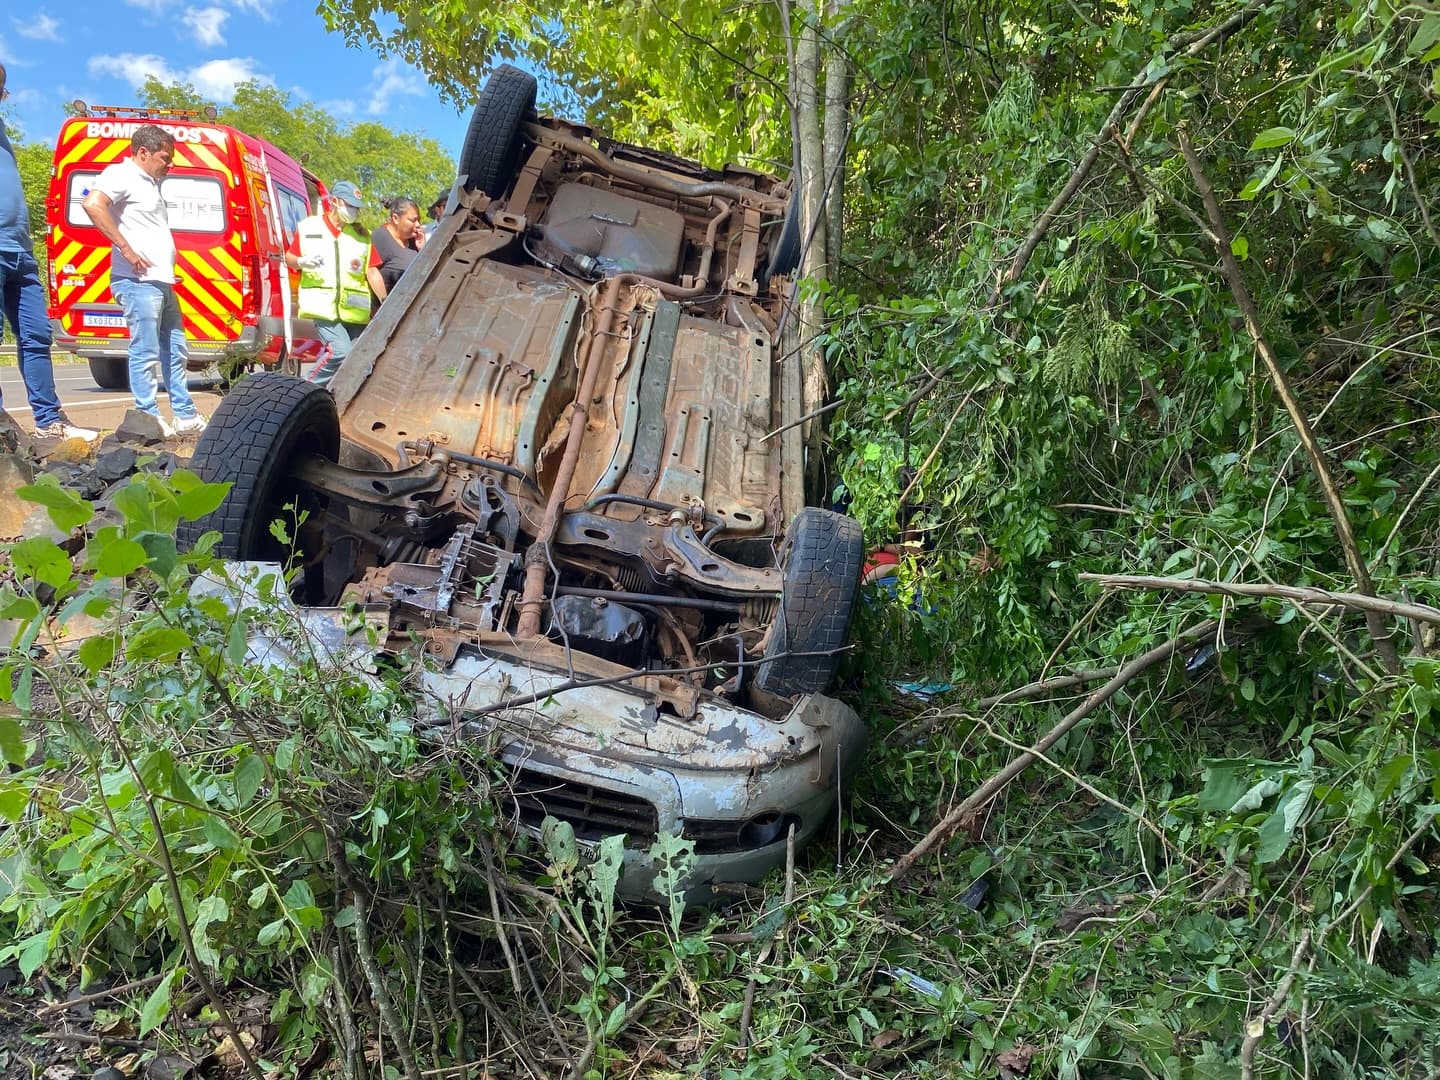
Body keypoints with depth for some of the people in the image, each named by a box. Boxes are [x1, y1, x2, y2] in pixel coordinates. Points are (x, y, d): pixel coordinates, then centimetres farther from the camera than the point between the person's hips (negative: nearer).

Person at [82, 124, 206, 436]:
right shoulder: (122, 175, -6)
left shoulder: (150, 183, 22)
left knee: (175, 351, 13)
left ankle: (186, 417, 20)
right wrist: (126, 249, -23)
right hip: (139, 281, -10)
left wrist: (170, 258, 17)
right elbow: (92, 204, -24)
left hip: (162, 282, 10)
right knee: (146, 353, -8)